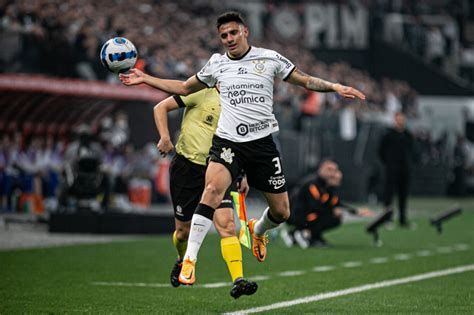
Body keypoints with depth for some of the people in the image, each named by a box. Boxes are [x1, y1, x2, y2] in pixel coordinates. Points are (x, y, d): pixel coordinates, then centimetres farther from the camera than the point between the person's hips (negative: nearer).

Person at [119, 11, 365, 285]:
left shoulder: (270, 58, 3)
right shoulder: (217, 63, 9)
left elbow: (307, 81, 9)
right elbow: (184, 88, 23)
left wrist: (334, 86, -7)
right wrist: (146, 79, 18)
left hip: (262, 142, 1)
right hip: (228, 141, 0)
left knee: (281, 212, 5)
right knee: (213, 189, -29)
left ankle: (258, 230, 44)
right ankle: (189, 259, -28)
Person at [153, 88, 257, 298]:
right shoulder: (203, 93, -6)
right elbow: (161, 108, -3)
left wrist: (242, 176, 15)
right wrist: (165, 137, -16)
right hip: (186, 167, -3)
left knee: (226, 225, -16)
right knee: (184, 230, 9)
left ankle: (238, 281, -23)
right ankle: (182, 262, 42)